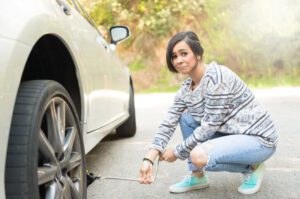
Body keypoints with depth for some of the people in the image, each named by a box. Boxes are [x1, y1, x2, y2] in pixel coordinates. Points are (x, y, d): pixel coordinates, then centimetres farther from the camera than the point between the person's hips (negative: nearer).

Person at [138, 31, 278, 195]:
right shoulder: (187, 88, 3)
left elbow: (210, 125, -22)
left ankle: (252, 167, -3)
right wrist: (149, 159, -14)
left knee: (199, 156, -28)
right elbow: (169, 123, -2)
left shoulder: (217, 77, -22)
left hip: (258, 138, -9)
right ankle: (197, 176, 7)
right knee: (185, 117, 0)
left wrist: (177, 152, -13)